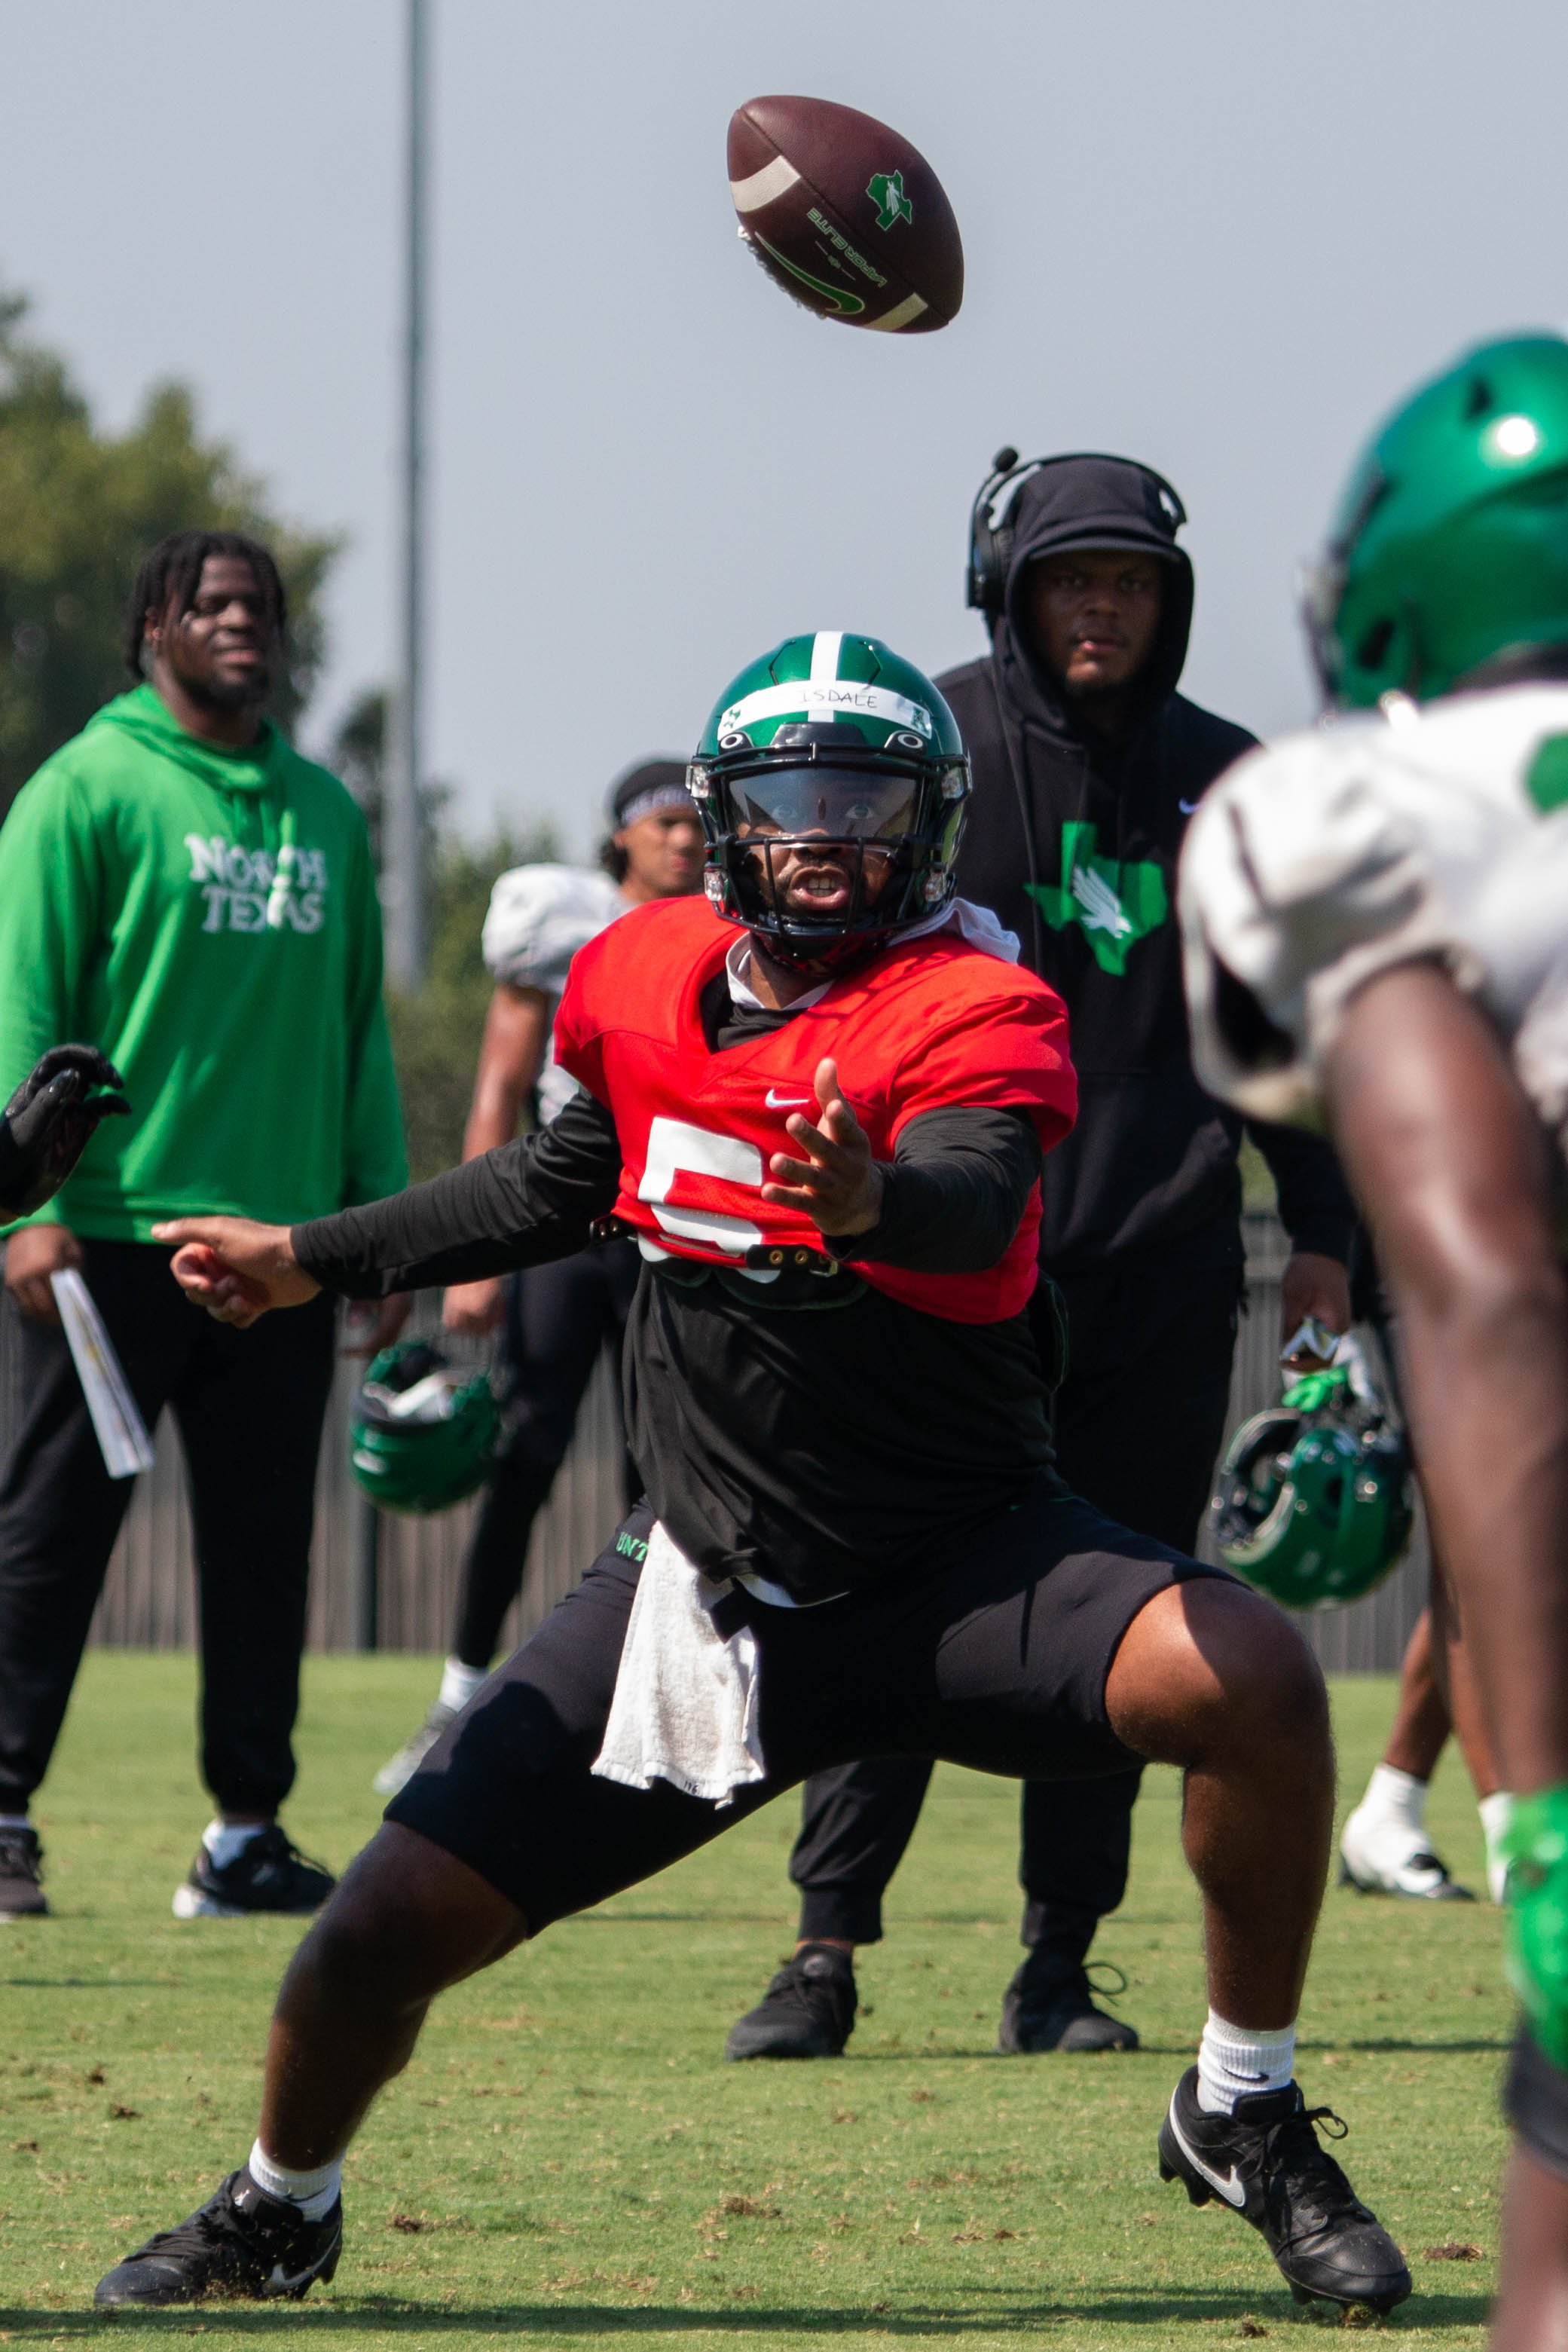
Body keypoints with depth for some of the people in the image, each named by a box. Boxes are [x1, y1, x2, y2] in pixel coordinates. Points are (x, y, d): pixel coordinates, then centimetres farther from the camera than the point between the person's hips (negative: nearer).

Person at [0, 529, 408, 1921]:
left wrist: (382, 1211, 13)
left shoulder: (325, 811, 15)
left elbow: (358, 1023, 19)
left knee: (263, 1543, 7)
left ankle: (246, 1833, 13)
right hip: (112, 1231, -5)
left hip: (279, 1234, 6)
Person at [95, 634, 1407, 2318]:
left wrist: (872, 1201, -63)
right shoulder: (648, 978, 1)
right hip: (703, 1590, 4)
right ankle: (278, 2215, 32)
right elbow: (572, 1180, 23)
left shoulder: (975, 1013, -16)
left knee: (1251, 1678, -32)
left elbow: (975, 1207, -40)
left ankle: (1245, 2119, -10)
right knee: (382, 1936, -2)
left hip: (955, 1562, -4)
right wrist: (314, 1262, 31)